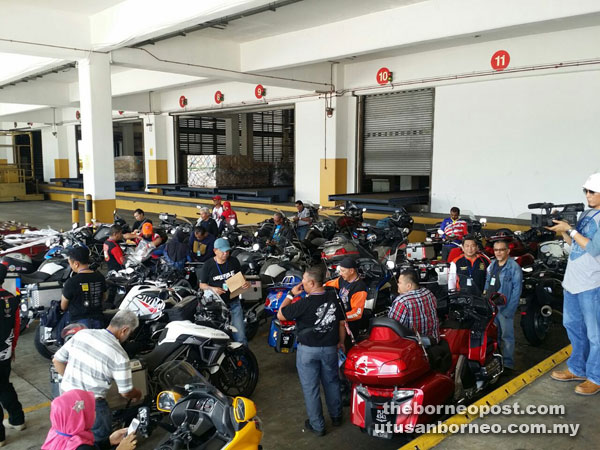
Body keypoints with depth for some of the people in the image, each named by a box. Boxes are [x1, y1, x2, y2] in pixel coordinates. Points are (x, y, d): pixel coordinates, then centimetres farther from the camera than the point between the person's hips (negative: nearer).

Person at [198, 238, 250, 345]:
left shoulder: (234, 261, 2)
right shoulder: (208, 265, -6)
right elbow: (202, 284, 1)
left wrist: (245, 283, -9)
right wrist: (212, 289, -19)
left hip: (234, 303, 2)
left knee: (240, 335, 2)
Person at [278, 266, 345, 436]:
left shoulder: (304, 303, -23)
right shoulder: (334, 298, -8)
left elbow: (280, 315, -12)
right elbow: (342, 322, 3)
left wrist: (291, 294, -5)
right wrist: (341, 341, 17)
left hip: (308, 350, -4)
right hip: (330, 348, 5)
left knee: (310, 387, 9)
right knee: (331, 382, 22)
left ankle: (317, 425, 18)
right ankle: (336, 416, 37)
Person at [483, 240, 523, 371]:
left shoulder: (514, 267, -9)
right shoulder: (492, 265, 13)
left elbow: (517, 290, -13)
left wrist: (510, 309, -17)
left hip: (504, 307, -7)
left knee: (507, 336, -1)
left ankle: (508, 363, 6)